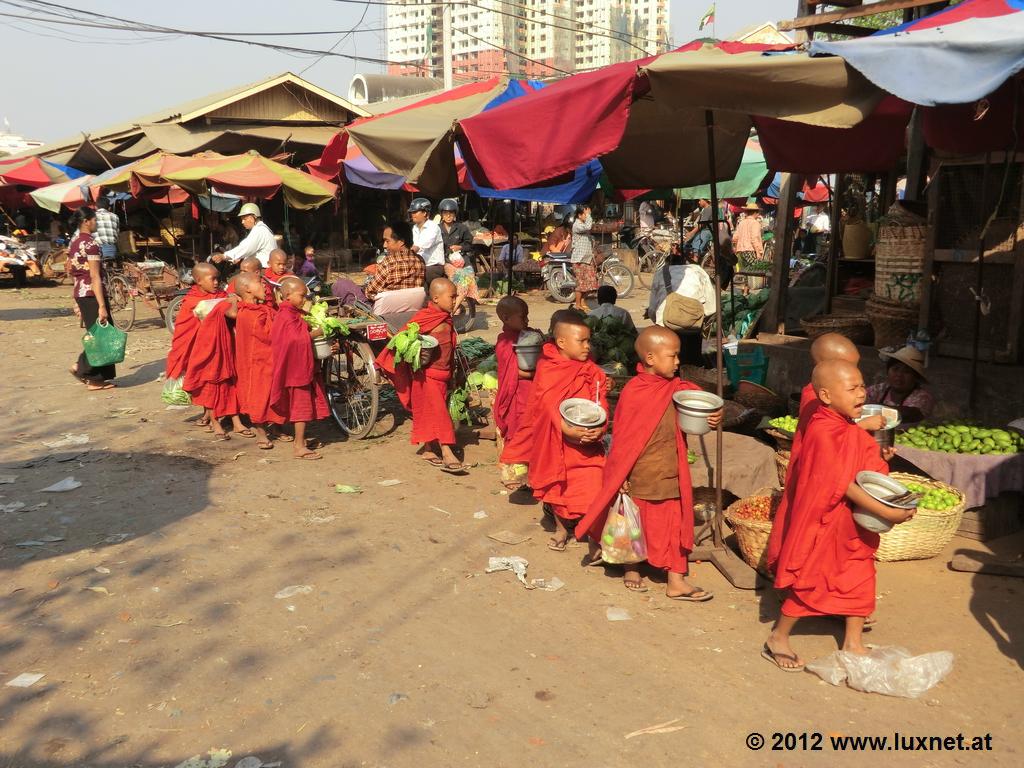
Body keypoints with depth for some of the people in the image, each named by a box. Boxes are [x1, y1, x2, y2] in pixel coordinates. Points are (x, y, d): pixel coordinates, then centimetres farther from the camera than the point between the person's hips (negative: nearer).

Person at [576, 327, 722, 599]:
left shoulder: (676, 388, -1)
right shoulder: (632, 392, -17)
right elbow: (622, 437, -13)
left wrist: (711, 419, -14)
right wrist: (620, 478, -10)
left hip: (670, 474, 5)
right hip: (639, 475, -5)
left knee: (674, 524, 9)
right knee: (635, 523, 13)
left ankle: (676, 580, 18)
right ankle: (631, 569, 34)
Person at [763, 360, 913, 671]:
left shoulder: (854, 432, 6)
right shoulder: (823, 431, -25)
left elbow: (870, 471, 9)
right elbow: (843, 484, -26)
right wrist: (885, 512, -24)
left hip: (851, 523, 9)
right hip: (822, 522, -9)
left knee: (859, 578, 15)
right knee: (810, 583, 3)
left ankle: (854, 643, 31)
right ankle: (778, 640, 22)